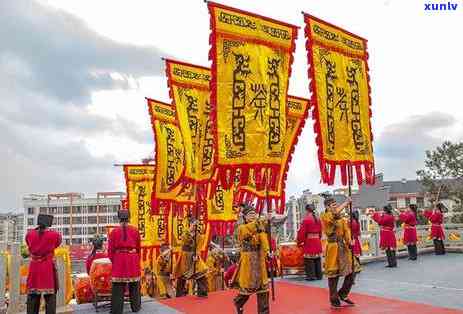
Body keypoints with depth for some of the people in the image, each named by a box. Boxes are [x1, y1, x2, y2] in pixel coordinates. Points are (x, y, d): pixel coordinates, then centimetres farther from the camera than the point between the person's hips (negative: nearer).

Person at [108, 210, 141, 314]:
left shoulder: (114, 231, -3)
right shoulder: (135, 230, 0)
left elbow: (111, 249, -2)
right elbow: (138, 247, 7)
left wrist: (112, 261, 8)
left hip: (119, 260, -1)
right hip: (133, 260, 1)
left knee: (118, 286, 3)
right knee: (134, 284, 14)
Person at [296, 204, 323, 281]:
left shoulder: (306, 219, -13)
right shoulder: (318, 219, 7)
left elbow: (302, 232, -12)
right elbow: (320, 231, 15)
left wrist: (299, 242, -1)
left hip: (309, 242, -6)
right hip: (317, 242, 6)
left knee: (309, 260, 0)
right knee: (317, 259, 13)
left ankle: (311, 275, 2)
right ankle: (319, 275, 19)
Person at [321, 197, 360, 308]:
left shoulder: (341, 218, 12)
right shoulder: (324, 217, -10)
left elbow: (346, 230, 5)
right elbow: (335, 212, -29)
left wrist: (349, 241, -12)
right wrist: (346, 202, -22)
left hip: (344, 247, 7)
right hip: (333, 248, -7)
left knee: (352, 270, 8)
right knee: (333, 274, -1)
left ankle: (343, 294, 24)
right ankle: (334, 300, 13)